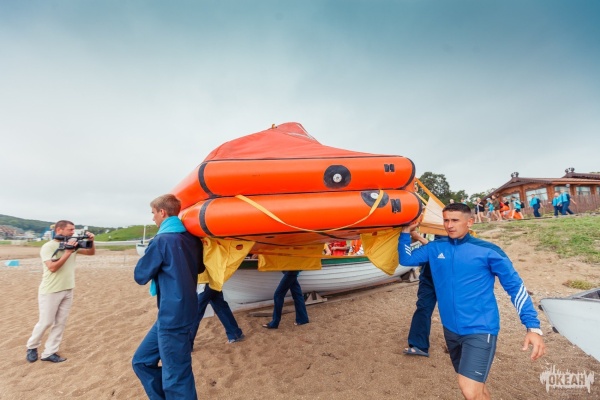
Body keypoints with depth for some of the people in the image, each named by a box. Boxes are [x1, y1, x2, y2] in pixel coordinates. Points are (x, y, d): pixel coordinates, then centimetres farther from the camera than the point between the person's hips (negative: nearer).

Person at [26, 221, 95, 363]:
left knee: (60, 323, 9)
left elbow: (91, 252, 11)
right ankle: (32, 347, 31)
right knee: (45, 322, 5)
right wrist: (68, 252, -26)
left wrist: (91, 241, -8)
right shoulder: (48, 247, -13)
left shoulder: (73, 245, 4)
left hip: (68, 291, 6)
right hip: (50, 291, -6)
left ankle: (49, 353, 20)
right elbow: (52, 267, -22)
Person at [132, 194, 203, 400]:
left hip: (172, 318, -9)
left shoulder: (161, 241, -17)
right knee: (142, 361, 22)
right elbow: (199, 268, 22)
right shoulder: (192, 238, 7)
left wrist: (152, 260, 9)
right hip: (181, 313, 9)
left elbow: (140, 275, -6)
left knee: (176, 379, 3)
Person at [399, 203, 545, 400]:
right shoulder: (435, 248, 2)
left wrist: (533, 327, -13)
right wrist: (405, 232, -3)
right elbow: (406, 259, 10)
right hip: (451, 329, 5)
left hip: (480, 330, -5)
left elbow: (515, 285, -6)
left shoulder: (487, 250, -10)